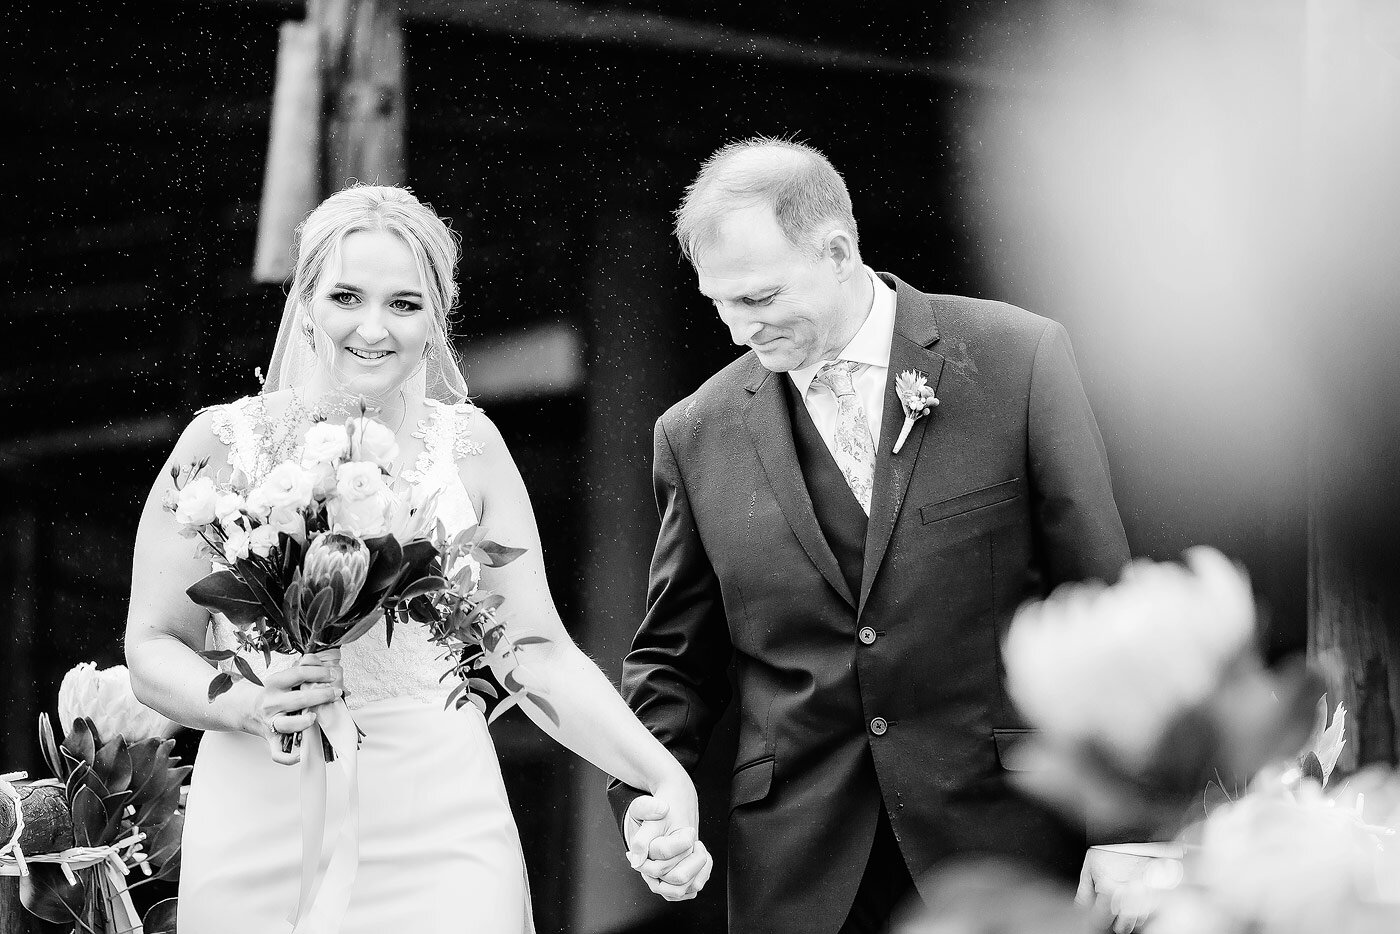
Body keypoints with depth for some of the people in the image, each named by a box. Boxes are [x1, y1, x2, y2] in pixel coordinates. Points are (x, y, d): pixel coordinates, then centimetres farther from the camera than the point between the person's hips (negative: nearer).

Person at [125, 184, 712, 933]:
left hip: (441, 838, 1)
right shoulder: (222, 443, 0)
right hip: (260, 843, 0)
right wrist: (247, 706, -17)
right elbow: (153, 648, 3)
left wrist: (664, 779, -11)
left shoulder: (469, 447, 4)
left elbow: (540, 654, 2)